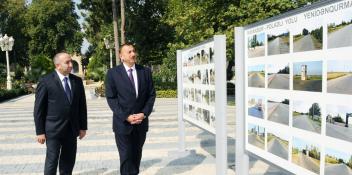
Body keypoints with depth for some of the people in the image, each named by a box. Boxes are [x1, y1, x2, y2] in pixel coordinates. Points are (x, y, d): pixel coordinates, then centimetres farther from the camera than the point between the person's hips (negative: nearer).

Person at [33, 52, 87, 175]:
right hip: (53, 129, -4)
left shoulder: (77, 81, 5)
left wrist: (83, 127, 6)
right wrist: (40, 131, -8)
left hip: (72, 129, 4)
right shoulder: (46, 81, -8)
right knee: (52, 161, 5)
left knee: (69, 161, 13)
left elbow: (82, 105, 8)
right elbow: (39, 109, -7)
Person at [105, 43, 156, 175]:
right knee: (126, 158, 1)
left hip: (141, 123, 3)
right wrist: (126, 117, -15)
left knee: (136, 156, 15)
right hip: (122, 123, -3)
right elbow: (111, 98, -7)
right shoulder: (113, 73, -3)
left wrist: (144, 114, -9)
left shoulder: (145, 71, 5)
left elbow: (151, 95, 4)